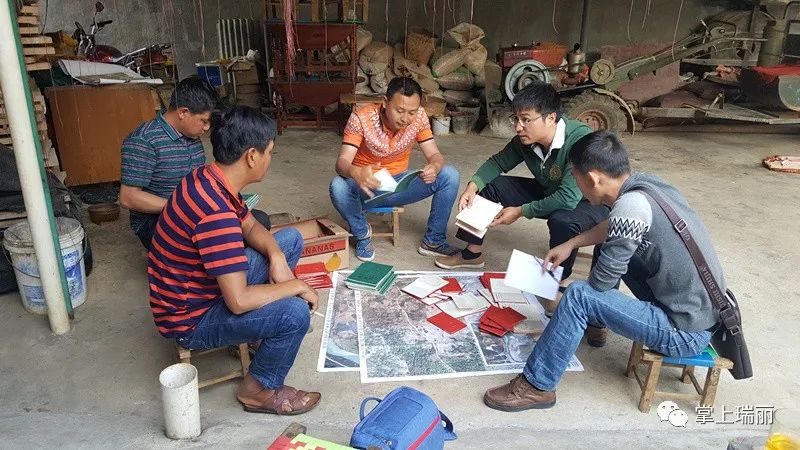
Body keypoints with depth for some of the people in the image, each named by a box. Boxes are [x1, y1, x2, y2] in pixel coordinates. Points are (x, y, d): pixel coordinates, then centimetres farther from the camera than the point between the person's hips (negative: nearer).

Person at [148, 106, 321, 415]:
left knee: (291, 239, 8)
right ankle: (261, 390, 0)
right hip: (189, 319, -9)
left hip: (199, 286, 9)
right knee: (296, 313, -28)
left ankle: (263, 328, 18)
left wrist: (276, 257, -9)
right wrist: (297, 287, -21)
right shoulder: (215, 212, -34)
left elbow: (250, 226, 10)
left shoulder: (208, 179, -5)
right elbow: (238, 301, -35)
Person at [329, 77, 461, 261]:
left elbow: (435, 155, -12)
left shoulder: (419, 117, -13)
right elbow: (342, 162, -28)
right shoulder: (361, 118, -22)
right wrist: (355, 173, -53)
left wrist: (434, 167, -38)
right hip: (367, 186, -2)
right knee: (338, 186, -36)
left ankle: (434, 240, -3)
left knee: (450, 175, -19)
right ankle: (362, 233, -4)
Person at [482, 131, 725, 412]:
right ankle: (595, 324, 34)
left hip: (687, 333, -9)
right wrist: (571, 244, 18)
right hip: (705, 311, 9)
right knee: (611, 244, 17)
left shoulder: (631, 204, -27)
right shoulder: (647, 183, -2)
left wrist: (579, 300, 2)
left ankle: (536, 387, -3)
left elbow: (601, 282, -18)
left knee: (579, 296, -18)